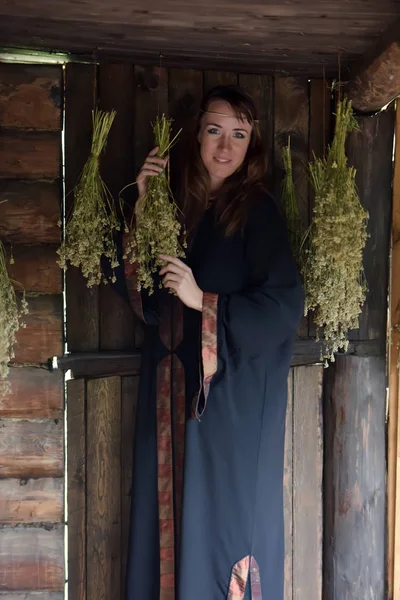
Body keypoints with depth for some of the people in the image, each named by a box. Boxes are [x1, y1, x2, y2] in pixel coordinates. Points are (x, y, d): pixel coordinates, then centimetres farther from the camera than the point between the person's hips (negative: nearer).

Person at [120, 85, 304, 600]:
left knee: (225, 513, 2)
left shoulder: (257, 211, -7)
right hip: (174, 390, 5)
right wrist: (143, 208, -3)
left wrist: (203, 301, -18)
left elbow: (286, 306, -12)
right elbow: (137, 288, 7)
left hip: (233, 394, -5)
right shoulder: (178, 203, 8)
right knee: (172, 511, 12)